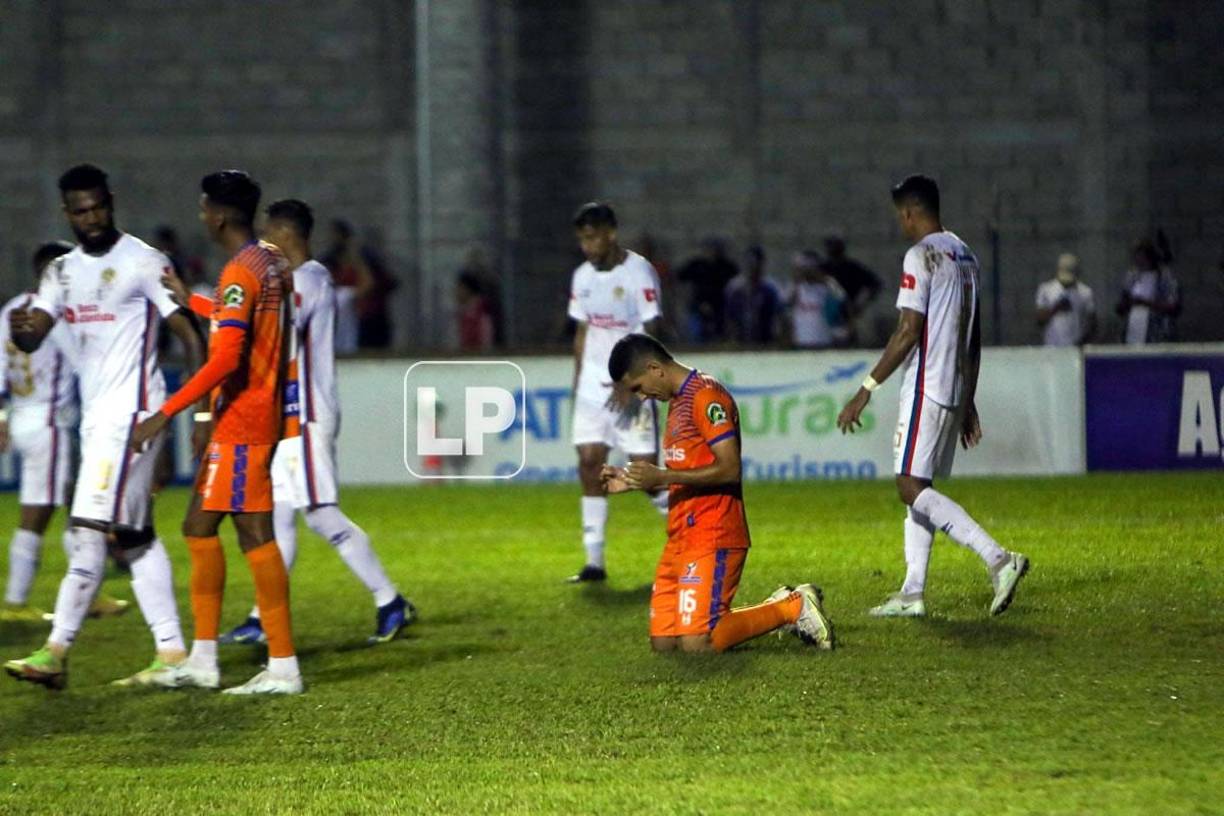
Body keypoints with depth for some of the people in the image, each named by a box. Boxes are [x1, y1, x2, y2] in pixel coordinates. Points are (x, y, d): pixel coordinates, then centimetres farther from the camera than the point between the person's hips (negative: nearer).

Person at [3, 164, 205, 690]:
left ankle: (56, 652, -12)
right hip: (95, 414, 8)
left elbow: (190, 336, -6)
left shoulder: (144, 262, -7)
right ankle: (171, 653, 8)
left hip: (132, 410, -8)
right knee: (136, 537, 7)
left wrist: (203, 415, -11)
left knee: (91, 529, -12)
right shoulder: (62, 272, 14)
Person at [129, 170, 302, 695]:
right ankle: (202, 661, 15)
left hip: (240, 423, -10)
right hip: (259, 417, 10)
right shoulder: (271, 264, 12)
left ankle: (283, 667, -6)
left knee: (254, 536, -8)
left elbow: (226, 357, -26)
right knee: (199, 528, 13)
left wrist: (166, 414, -26)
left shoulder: (240, 274, -17)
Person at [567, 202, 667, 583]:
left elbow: (649, 334, -13)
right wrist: (577, 382, 13)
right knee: (589, 462, -5)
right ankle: (594, 561, -3)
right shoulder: (583, 276, 9)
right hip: (594, 381, 6)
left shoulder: (639, 272, -10)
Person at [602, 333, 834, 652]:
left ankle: (793, 608, 1)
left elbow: (729, 469, -19)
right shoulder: (679, 401, 20)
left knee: (696, 644, -17)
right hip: (681, 539, 10)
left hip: (712, 539, -10)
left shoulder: (706, 396, -11)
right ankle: (777, 607, 15)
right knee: (662, 643, 3)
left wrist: (661, 476, -20)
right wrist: (632, 481, 13)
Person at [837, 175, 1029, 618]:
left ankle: (998, 559, -22)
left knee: (912, 487, -12)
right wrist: (967, 403, 24)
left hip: (927, 388, -9)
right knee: (918, 488, 12)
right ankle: (912, 594, 8)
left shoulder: (922, 255, -11)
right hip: (955, 390, 9)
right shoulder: (965, 256, 16)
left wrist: (866, 390, -14)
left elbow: (909, 332, -17)